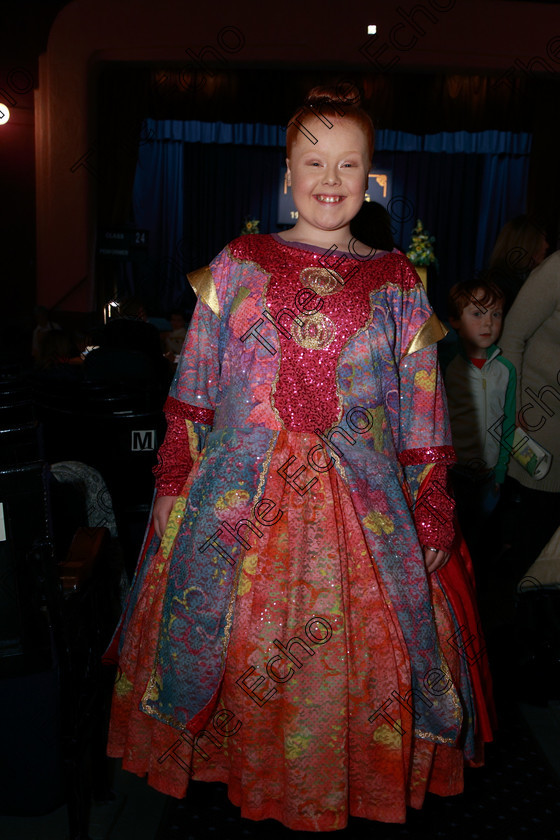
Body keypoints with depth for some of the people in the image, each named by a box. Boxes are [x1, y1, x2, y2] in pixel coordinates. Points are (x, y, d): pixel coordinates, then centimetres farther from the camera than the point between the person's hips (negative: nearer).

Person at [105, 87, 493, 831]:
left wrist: (432, 512, 2)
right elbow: (193, 392, 5)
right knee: (241, 645, 9)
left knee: (358, 651, 9)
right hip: (241, 502, 0)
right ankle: (243, 769, 38)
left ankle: (344, 786, 38)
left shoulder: (398, 284, 5)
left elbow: (422, 412, 5)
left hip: (362, 510, 1)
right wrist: (176, 480, 1)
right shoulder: (237, 265, 5)